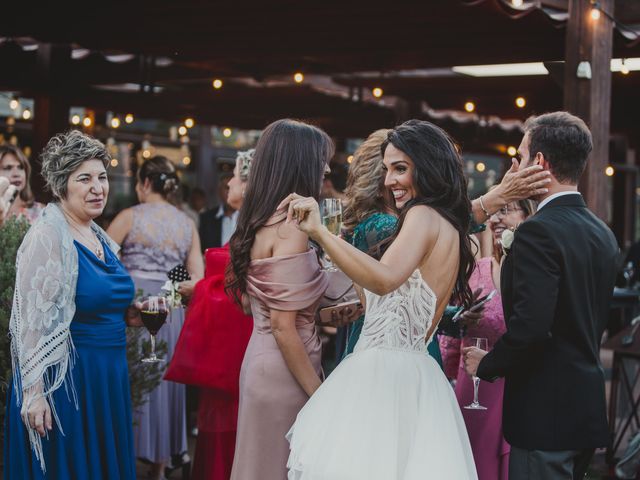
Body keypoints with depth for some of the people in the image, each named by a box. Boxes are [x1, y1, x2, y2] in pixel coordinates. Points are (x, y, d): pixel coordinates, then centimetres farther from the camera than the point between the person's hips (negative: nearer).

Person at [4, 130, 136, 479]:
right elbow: (33, 321, -19)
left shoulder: (98, 236, 11)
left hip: (108, 378, 8)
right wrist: (33, 393, -24)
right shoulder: (47, 236, -14)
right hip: (65, 380, -8)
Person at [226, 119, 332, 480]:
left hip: (263, 362, 9)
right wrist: (319, 393, -16)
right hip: (283, 370, -9)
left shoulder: (263, 222, 8)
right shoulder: (291, 227, -18)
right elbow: (283, 327, -21)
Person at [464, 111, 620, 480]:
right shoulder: (604, 234, 10)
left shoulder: (539, 232, -17)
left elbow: (531, 323, -25)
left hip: (545, 411, -9)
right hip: (588, 407, 9)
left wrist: (488, 364, -9)